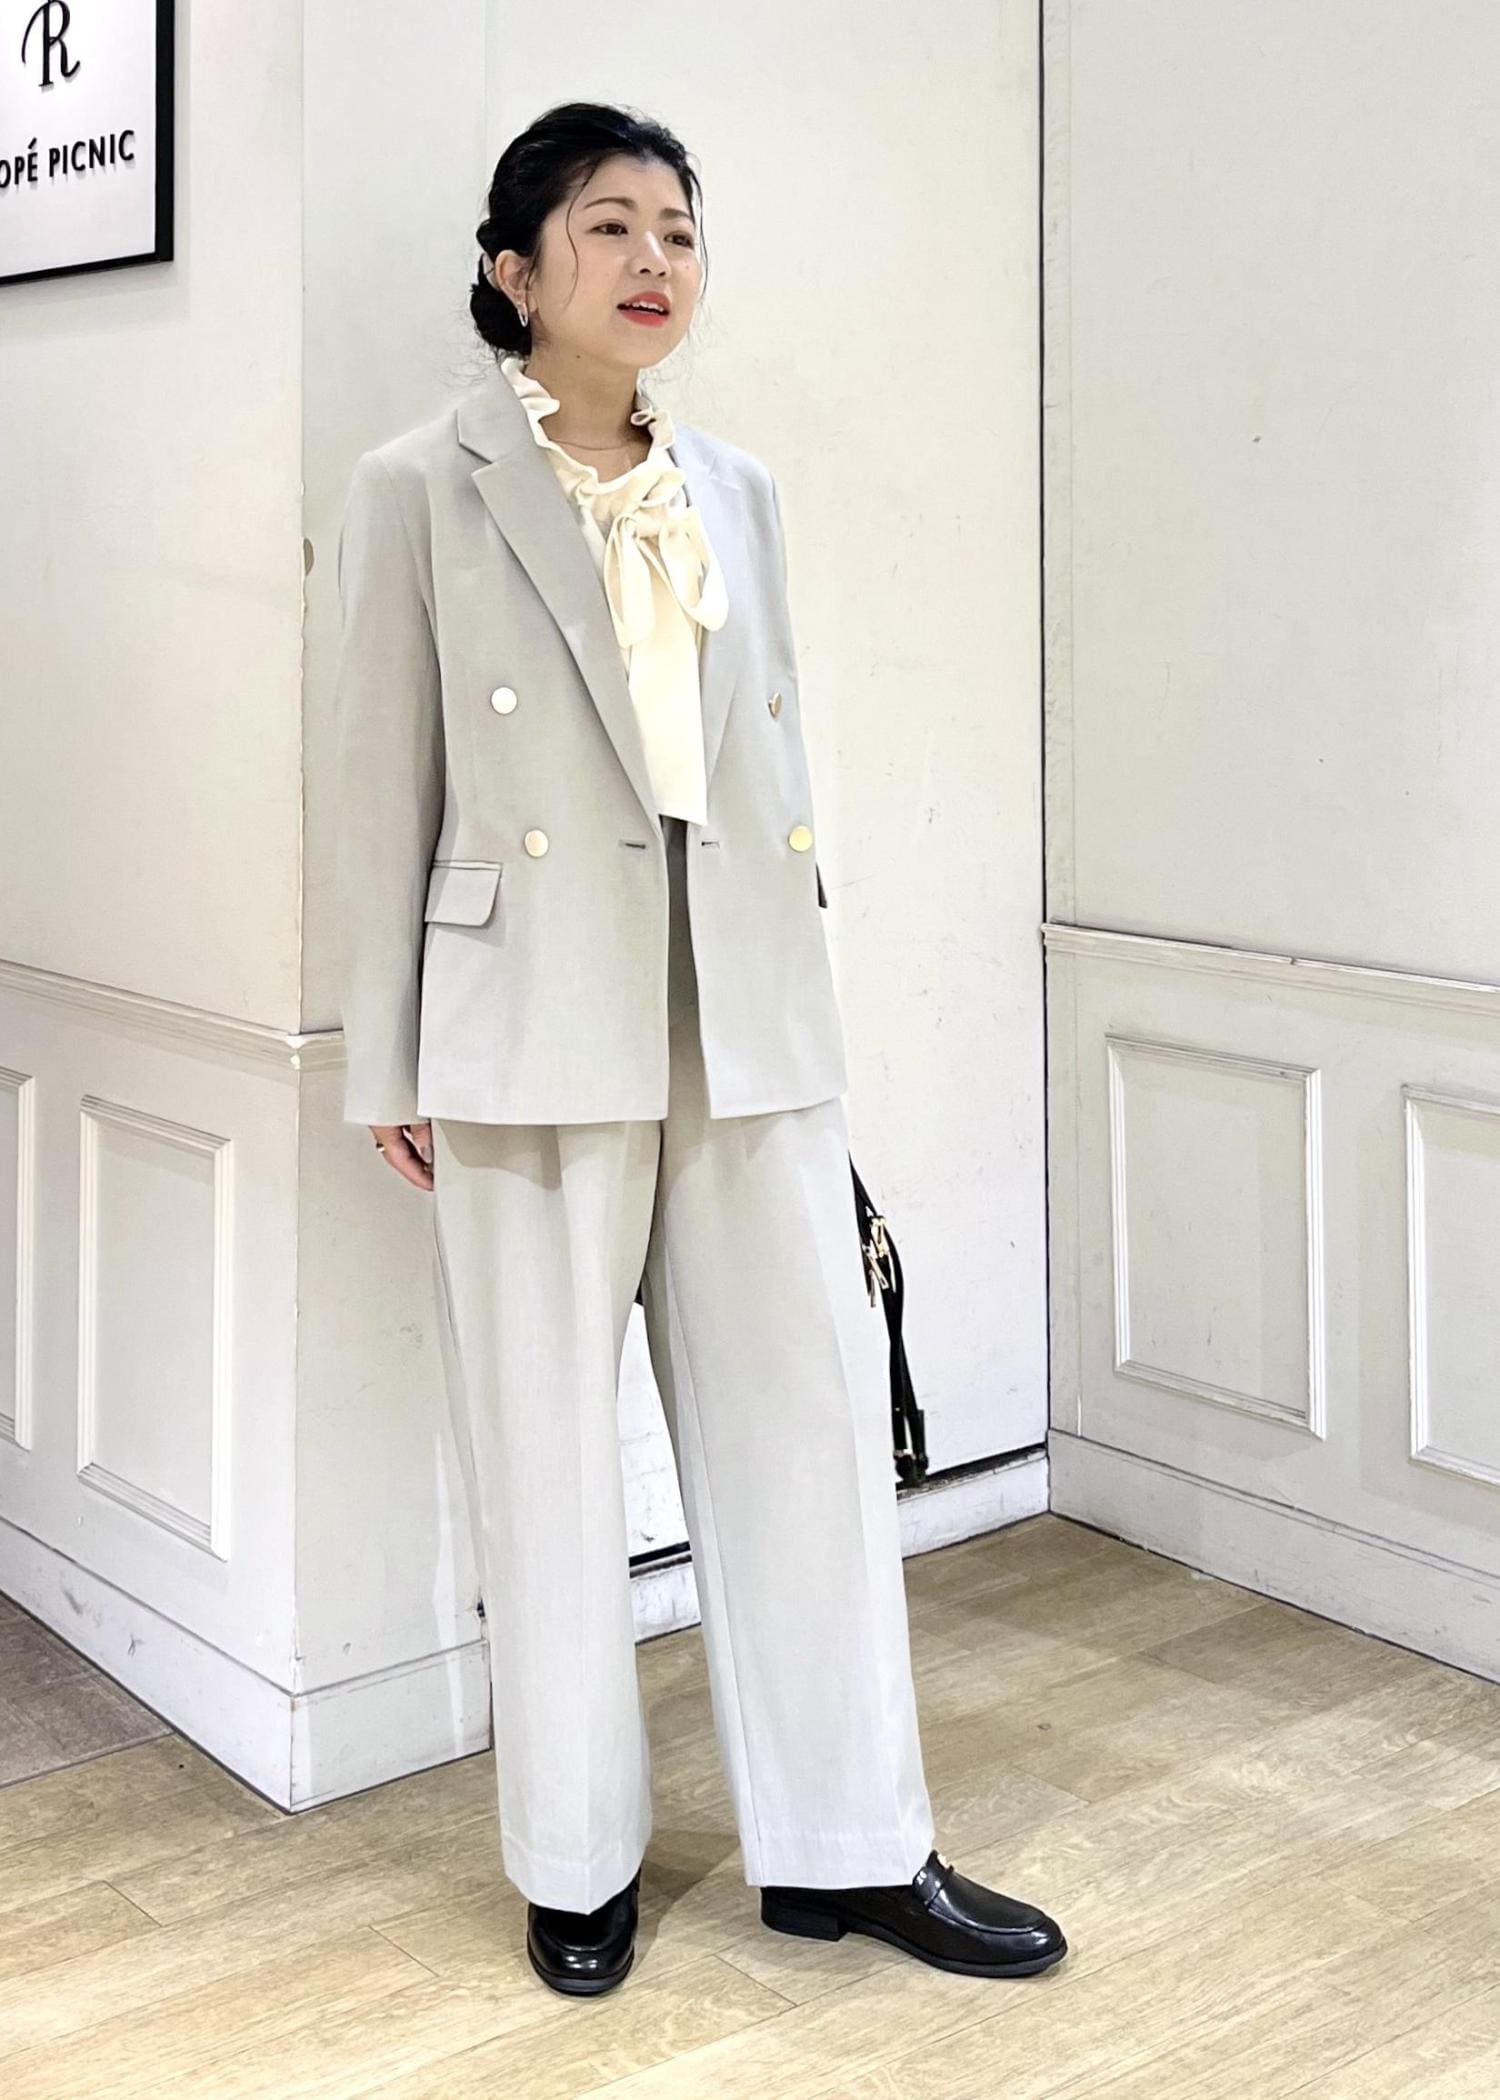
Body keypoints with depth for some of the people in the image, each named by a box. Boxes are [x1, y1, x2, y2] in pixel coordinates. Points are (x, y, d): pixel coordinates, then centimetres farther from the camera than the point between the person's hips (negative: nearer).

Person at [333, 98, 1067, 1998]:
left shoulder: (736, 491, 12)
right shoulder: (421, 489, -1)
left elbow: (777, 759, 15)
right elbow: (385, 789, -1)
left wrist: (800, 999, 12)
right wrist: (387, 1067, -1)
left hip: (748, 1021, 4)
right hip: (539, 1028, -4)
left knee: (811, 1413, 6)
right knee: (548, 1447, 6)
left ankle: (845, 1845, 20)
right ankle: (576, 1856, 23)